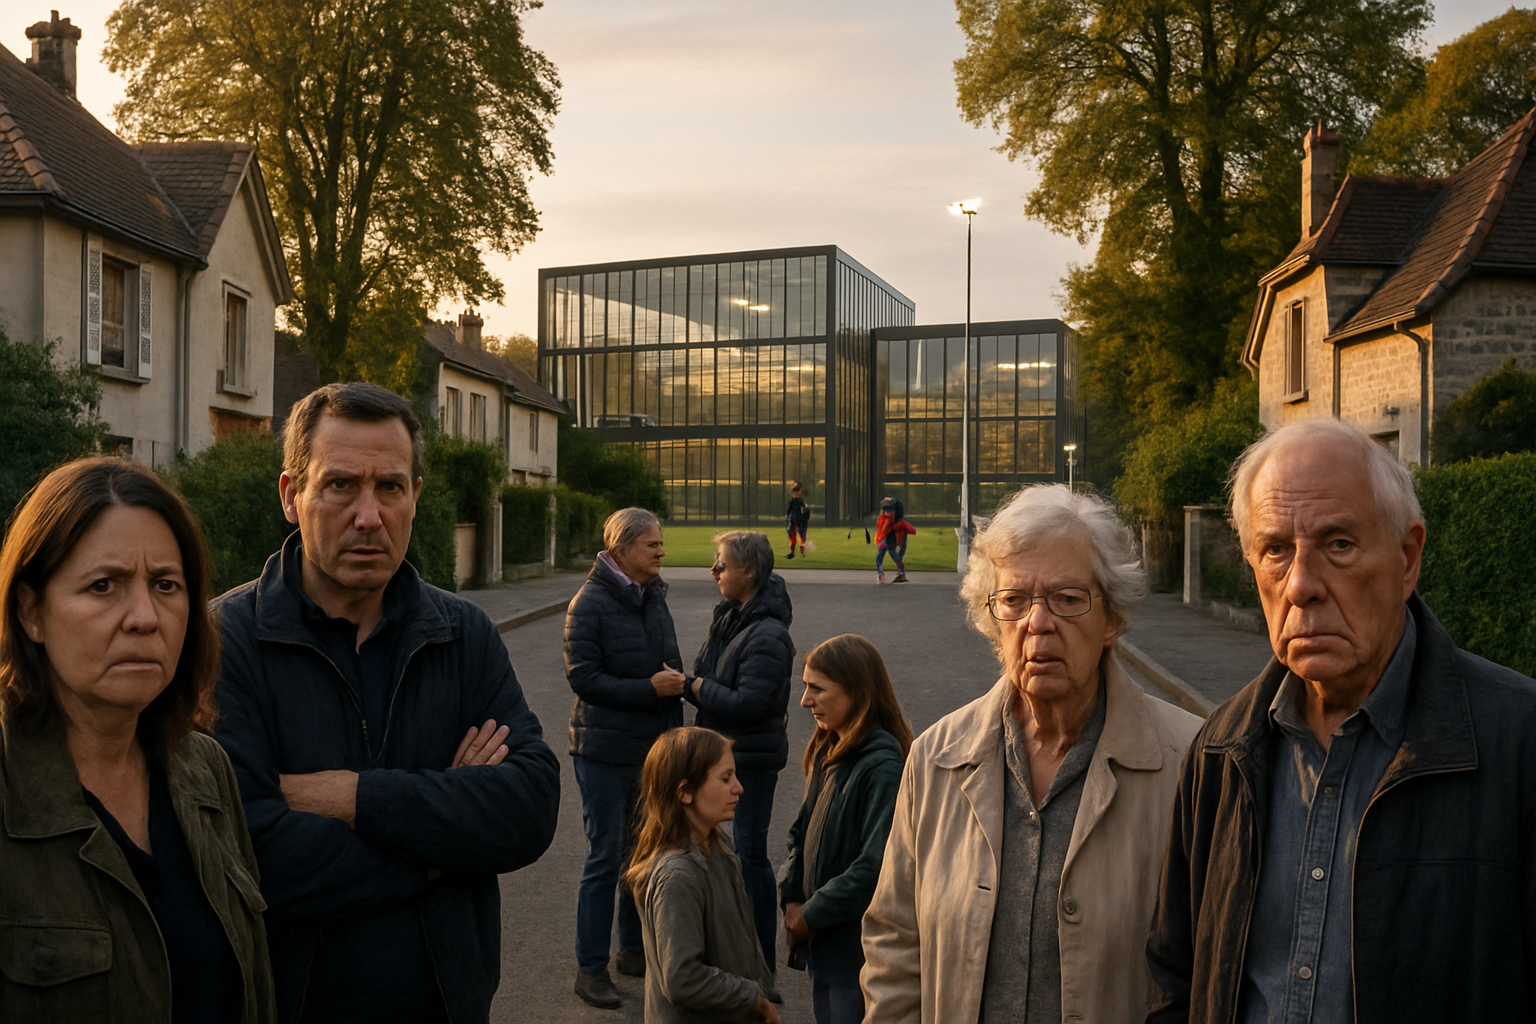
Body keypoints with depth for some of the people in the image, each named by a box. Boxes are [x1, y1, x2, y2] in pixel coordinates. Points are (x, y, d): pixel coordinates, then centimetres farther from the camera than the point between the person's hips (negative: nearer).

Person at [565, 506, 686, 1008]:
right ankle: (590, 967, 13)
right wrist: (650, 689, -21)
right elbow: (582, 676, -17)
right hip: (605, 750, -7)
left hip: (653, 748, 7)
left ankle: (634, 949, 30)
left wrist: (674, 679, 2)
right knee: (605, 857, 0)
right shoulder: (590, 603, -12)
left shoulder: (654, 599, 10)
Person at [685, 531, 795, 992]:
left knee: (750, 854, -1)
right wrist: (690, 683, -5)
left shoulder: (767, 635, -21)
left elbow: (749, 702, -26)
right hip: (725, 751, 9)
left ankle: (763, 968, 12)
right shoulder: (729, 616, 8)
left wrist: (696, 686, -15)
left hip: (752, 759, -9)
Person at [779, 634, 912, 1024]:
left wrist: (810, 917, -16)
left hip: (860, 953, -8)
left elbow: (874, 868, -25)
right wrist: (792, 901, 0)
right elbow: (801, 833, 14)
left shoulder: (883, 767, -21)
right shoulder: (828, 754, 7)